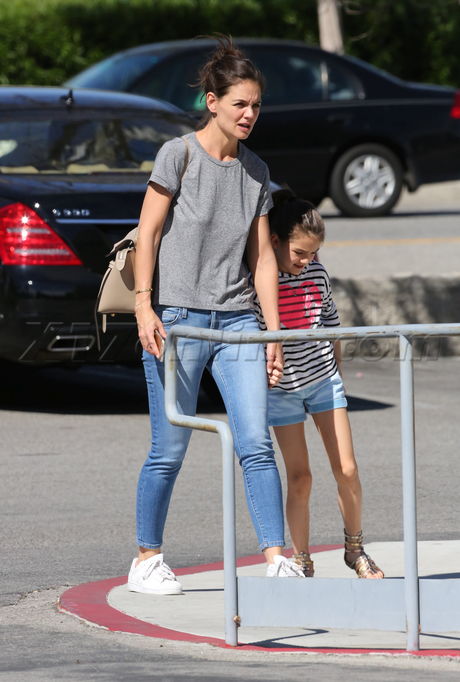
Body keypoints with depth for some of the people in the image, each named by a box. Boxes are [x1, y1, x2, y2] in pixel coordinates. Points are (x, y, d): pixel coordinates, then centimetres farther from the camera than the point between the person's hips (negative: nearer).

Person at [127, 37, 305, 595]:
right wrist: (144, 306, -13)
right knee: (170, 450, 0)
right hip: (178, 318, -4)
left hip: (236, 319, 4)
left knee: (256, 443, -5)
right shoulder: (178, 155, -3)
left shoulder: (256, 171, 11)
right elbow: (148, 233, -4)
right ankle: (146, 560, 13)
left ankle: (276, 559, -6)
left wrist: (275, 332, 8)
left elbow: (262, 257, 13)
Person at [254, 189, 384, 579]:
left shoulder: (317, 274, -1)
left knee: (347, 470, 1)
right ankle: (301, 562, 9)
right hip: (281, 388, -3)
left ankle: (355, 549, 20)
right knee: (299, 478, -3)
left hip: (323, 379, 4)